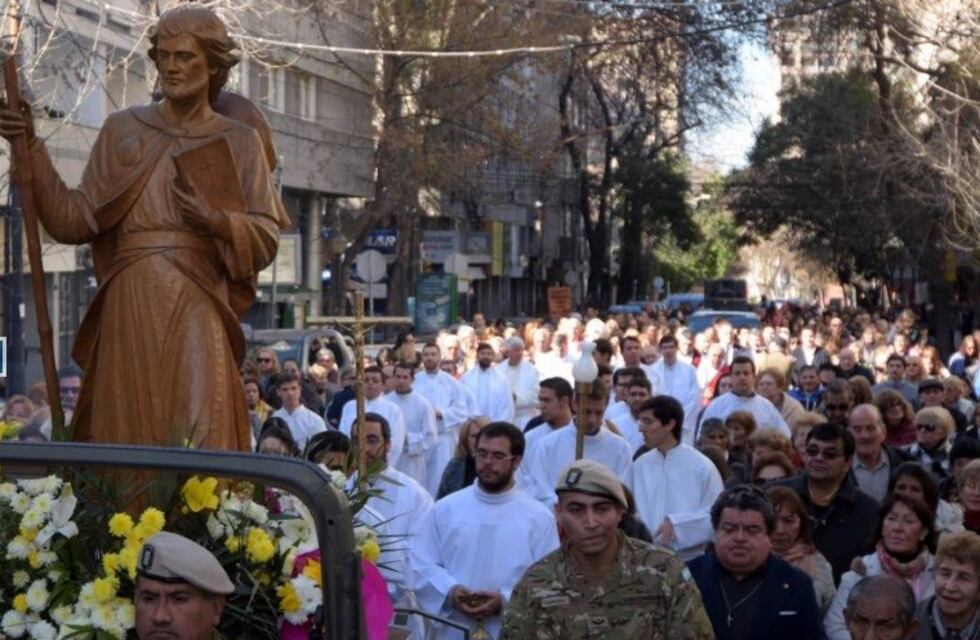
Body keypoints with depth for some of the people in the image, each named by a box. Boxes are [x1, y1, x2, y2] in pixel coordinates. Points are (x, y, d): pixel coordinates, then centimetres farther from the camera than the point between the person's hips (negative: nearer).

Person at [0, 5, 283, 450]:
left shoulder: (239, 142, 9)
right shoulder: (123, 130, 13)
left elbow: (267, 237, 4)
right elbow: (75, 221, 7)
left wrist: (219, 221, -14)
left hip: (196, 307, -2)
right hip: (130, 305, 2)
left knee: (201, 433, -13)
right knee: (125, 437, -1)